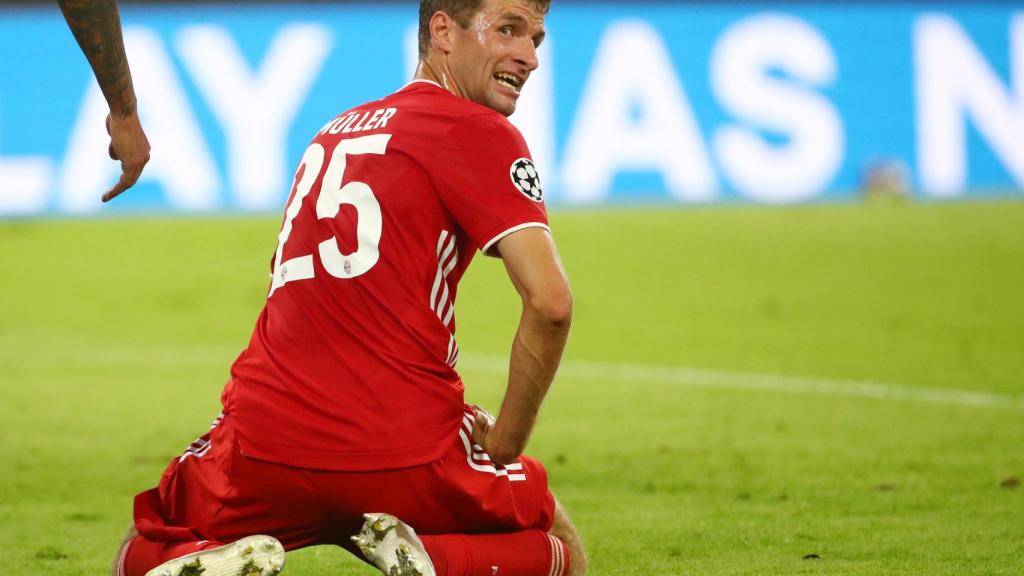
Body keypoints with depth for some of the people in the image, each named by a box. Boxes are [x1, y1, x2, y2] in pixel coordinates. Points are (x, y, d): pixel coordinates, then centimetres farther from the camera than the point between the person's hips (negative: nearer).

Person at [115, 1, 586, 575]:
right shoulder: (481, 134, -3)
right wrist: (504, 444, -3)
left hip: (266, 442, 5)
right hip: (403, 455, -4)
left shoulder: (337, 130, 20)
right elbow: (550, 302, -15)